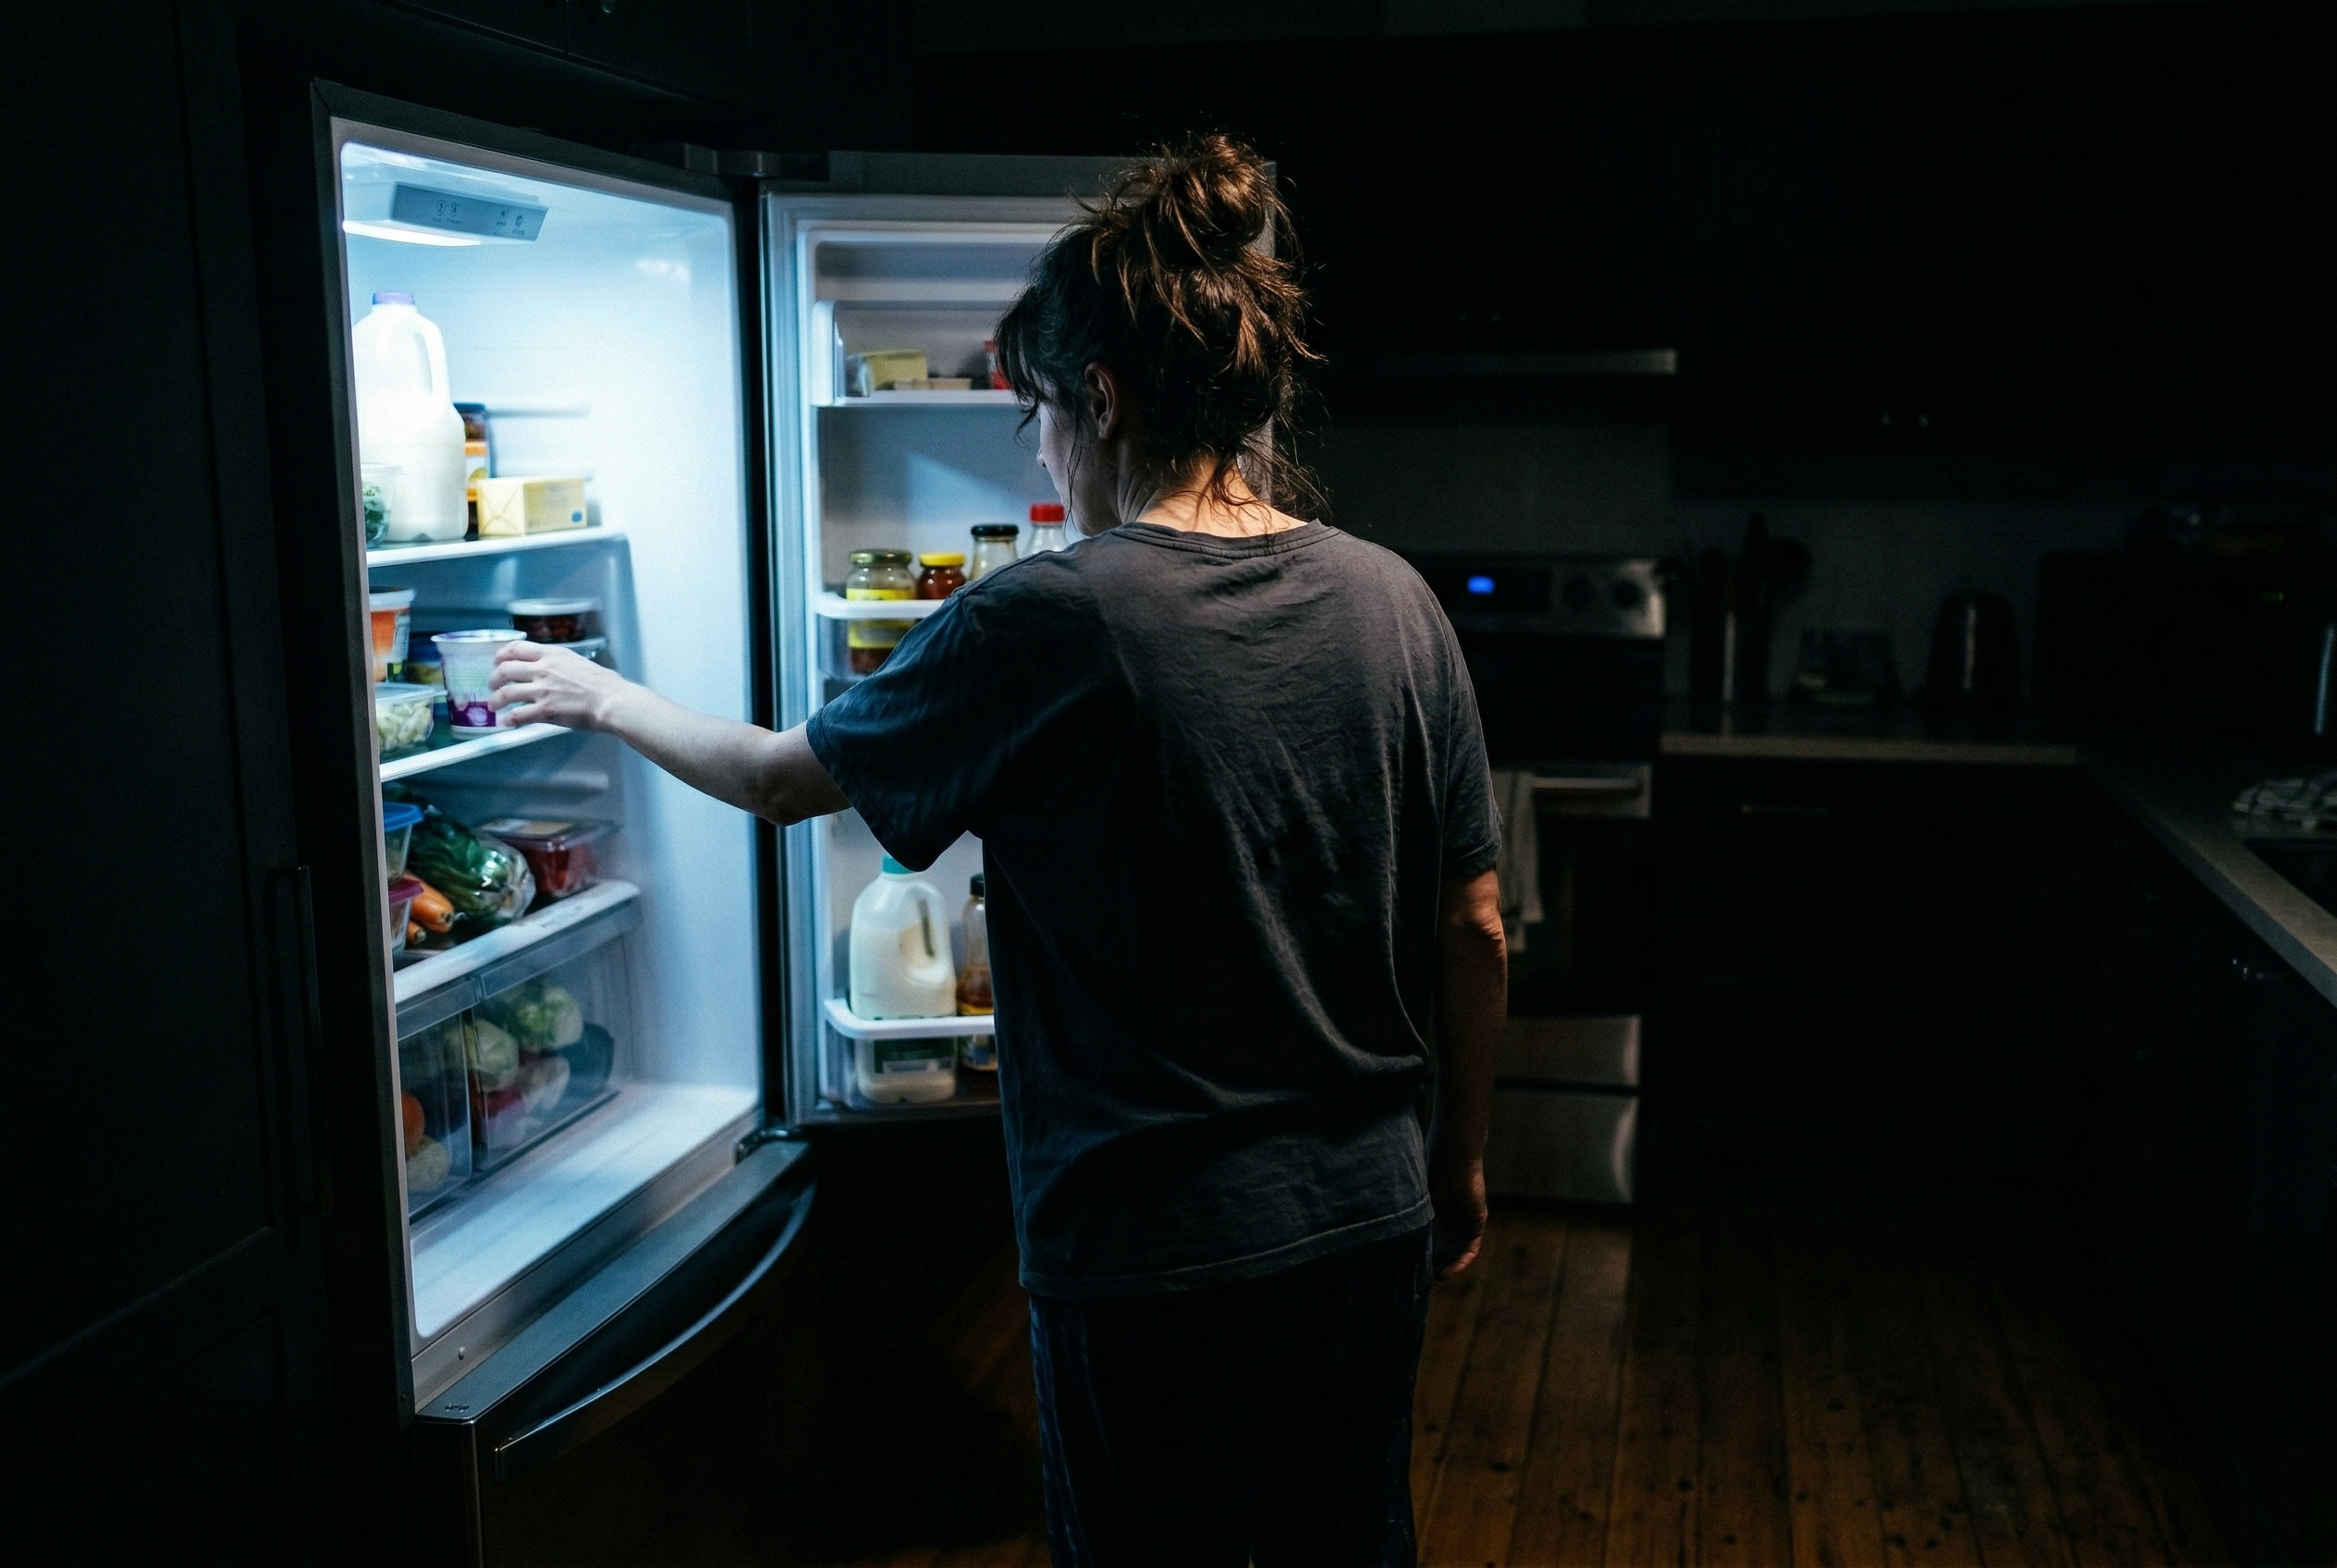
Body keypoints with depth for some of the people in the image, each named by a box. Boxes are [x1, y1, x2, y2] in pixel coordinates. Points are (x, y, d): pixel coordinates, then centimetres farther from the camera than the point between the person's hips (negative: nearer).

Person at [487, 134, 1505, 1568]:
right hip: (1370, 1225, 5)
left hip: (1151, 1249, -5)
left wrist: (600, 697, 15)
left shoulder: (1046, 627, -18)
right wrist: (1462, 1157, 15)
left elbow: (780, 775, -4)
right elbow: (1475, 929, 0)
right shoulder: (1393, 602, -5)